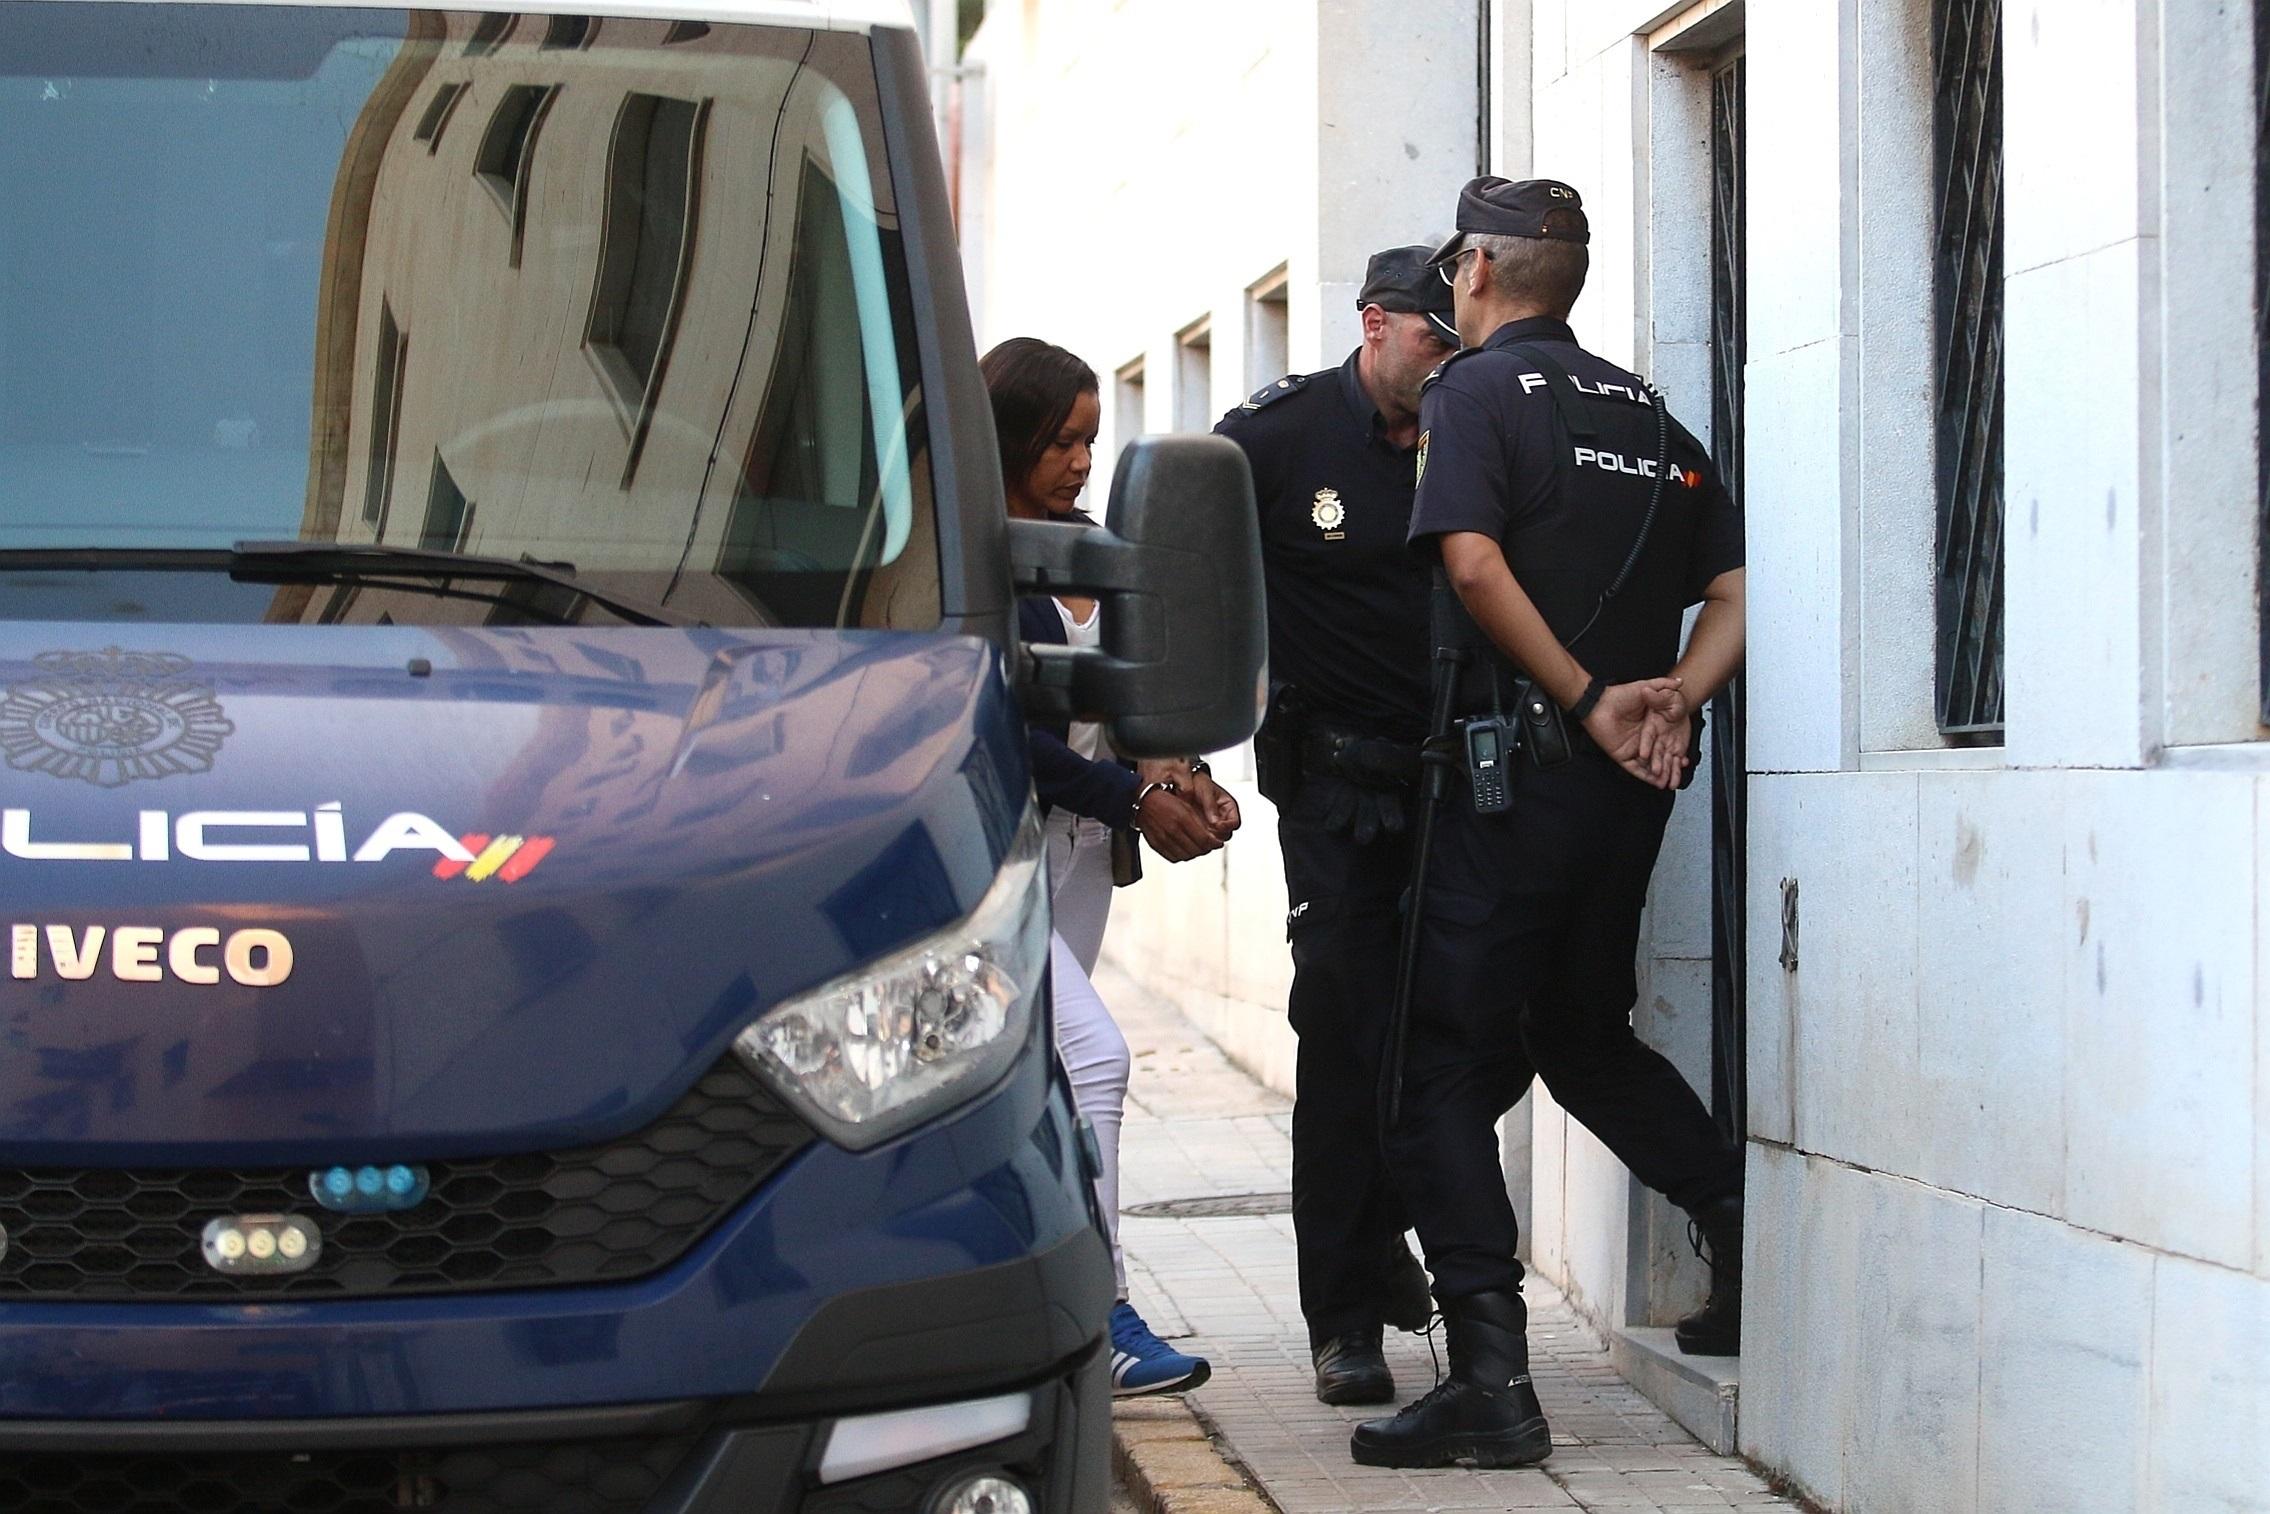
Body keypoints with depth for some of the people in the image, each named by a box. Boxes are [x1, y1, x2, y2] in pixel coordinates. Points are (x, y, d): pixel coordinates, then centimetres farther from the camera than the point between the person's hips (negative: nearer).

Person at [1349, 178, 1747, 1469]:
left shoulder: (1476, 390, -5)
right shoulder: (1649, 413, 16)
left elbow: (1475, 561, -21)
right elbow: (1738, 593, 11)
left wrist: (1589, 702, -16)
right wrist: (1672, 699, -3)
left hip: (1519, 767, -7)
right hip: (1632, 785, 7)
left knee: (1448, 1063, -4)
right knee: (1583, 1031, 25)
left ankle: (1492, 1377, -12)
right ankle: (1746, 1228, 15)